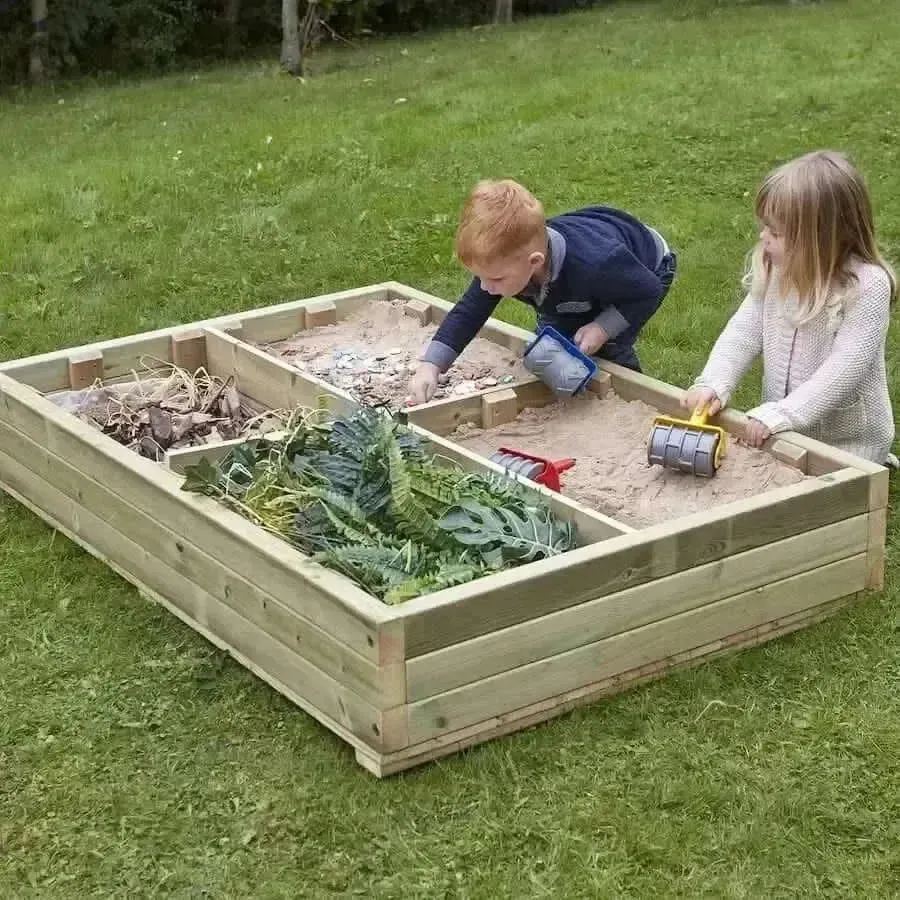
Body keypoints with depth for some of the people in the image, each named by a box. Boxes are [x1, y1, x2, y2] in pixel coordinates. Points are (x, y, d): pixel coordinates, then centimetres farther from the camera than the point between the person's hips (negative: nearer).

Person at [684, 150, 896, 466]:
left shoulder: (868, 287, -22)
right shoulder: (774, 271, -4)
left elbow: (844, 370, -27)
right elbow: (743, 332, -3)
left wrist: (780, 414, -32)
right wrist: (713, 385, -20)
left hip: (851, 441, -6)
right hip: (786, 430, 6)